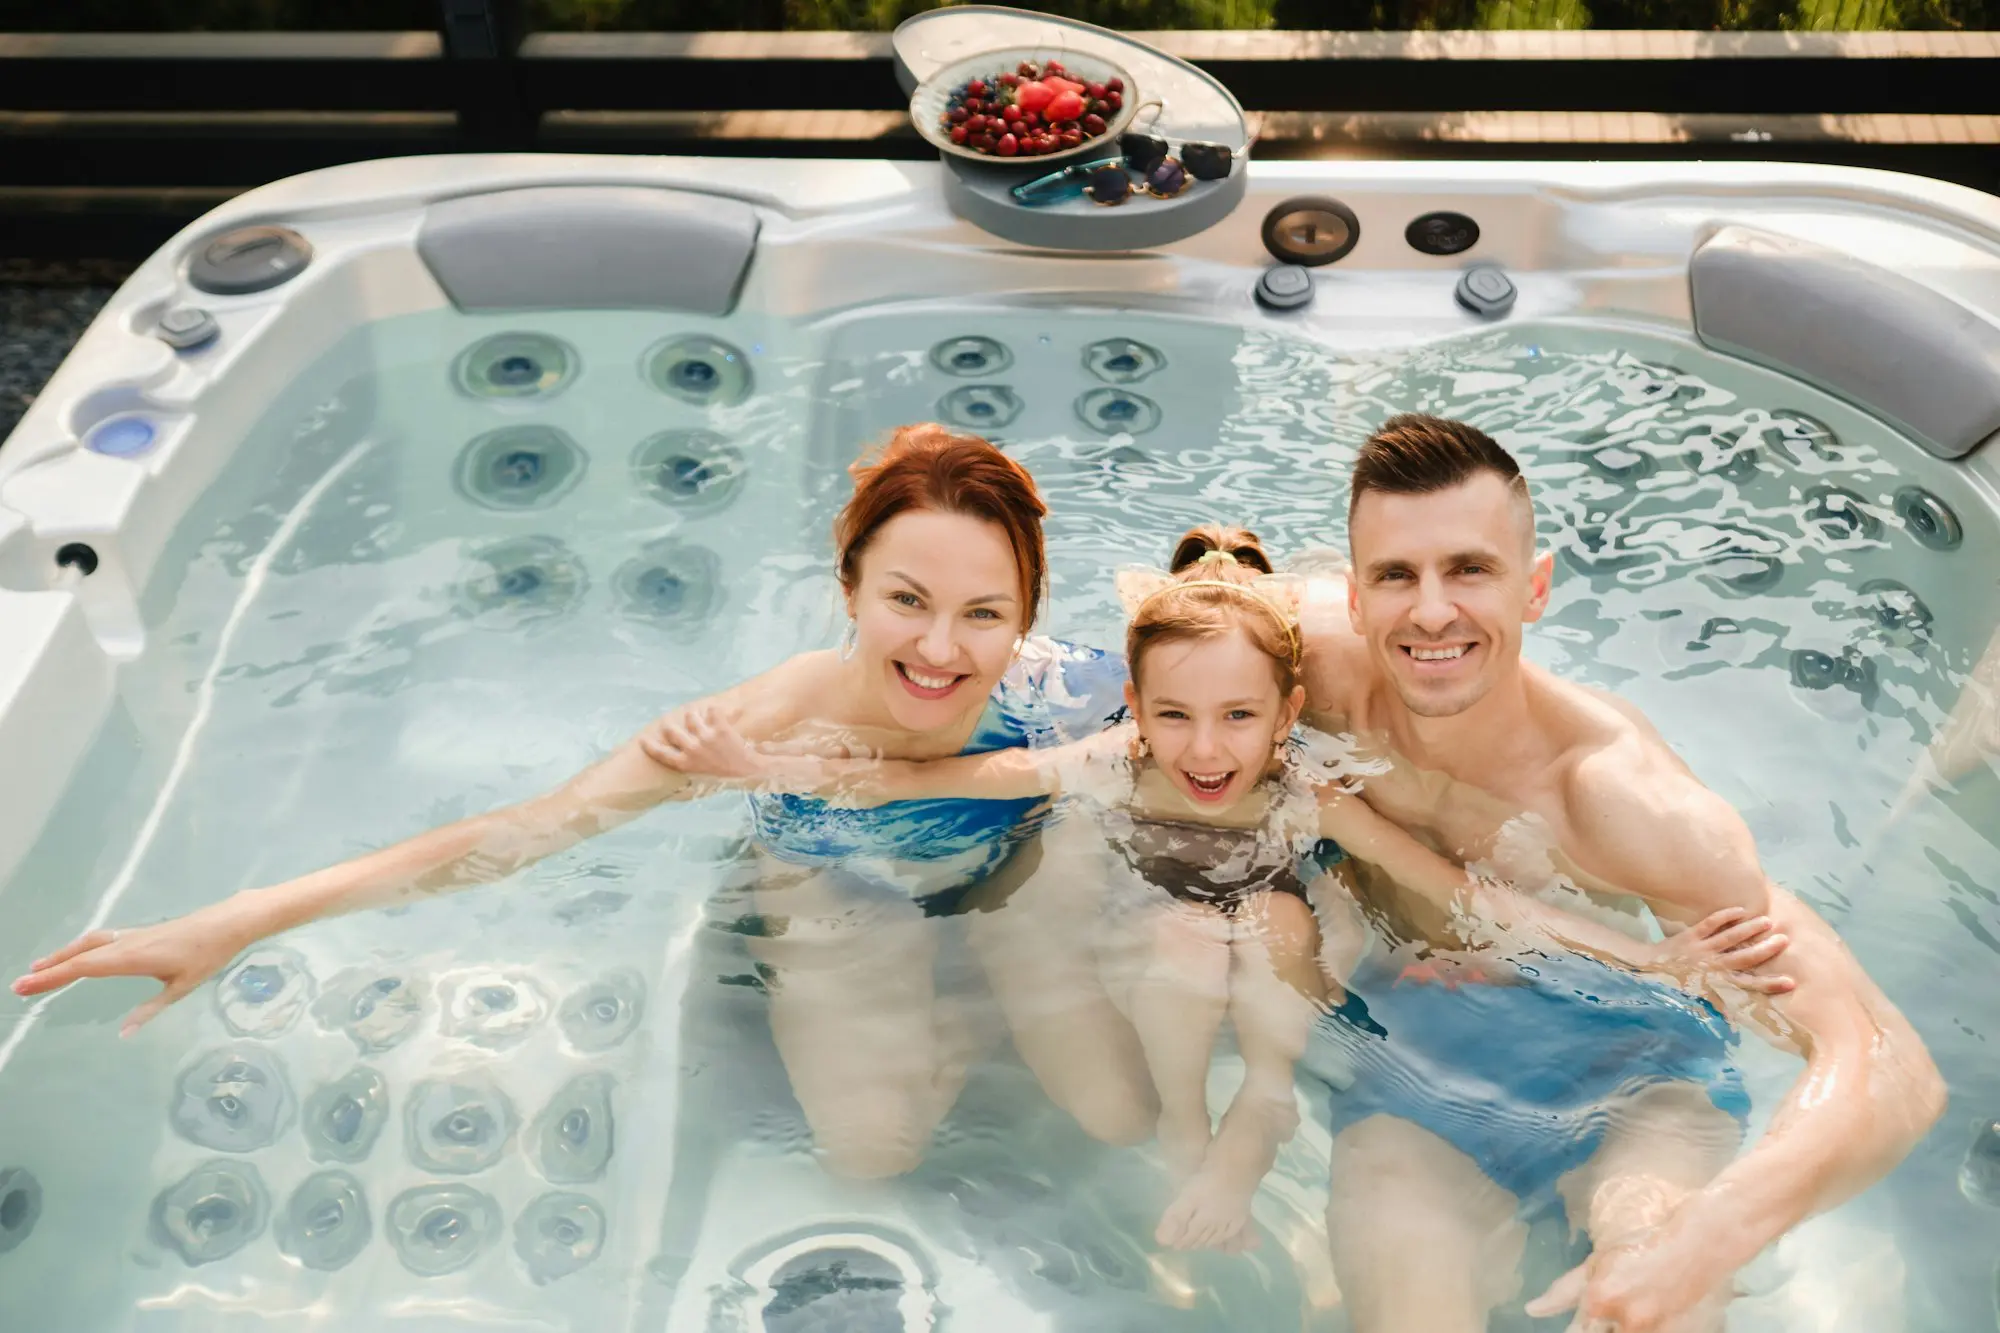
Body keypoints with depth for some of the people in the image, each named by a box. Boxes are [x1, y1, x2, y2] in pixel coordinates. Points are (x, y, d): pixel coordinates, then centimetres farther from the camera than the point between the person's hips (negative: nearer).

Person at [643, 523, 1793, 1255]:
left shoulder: (1309, 795, -32)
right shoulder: (1107, 771, -31)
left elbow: (1474, 898, -35)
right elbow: (906, 779, -28)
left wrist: (1660, 961, -45)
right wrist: (748, 764, -38)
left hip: (1276, 982, 0)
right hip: (1158, 969, 0)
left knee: (1278, 915, -28)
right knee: (1187, 930, -28)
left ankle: (1264, 1108, -7)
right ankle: (1189, 1135, -6)